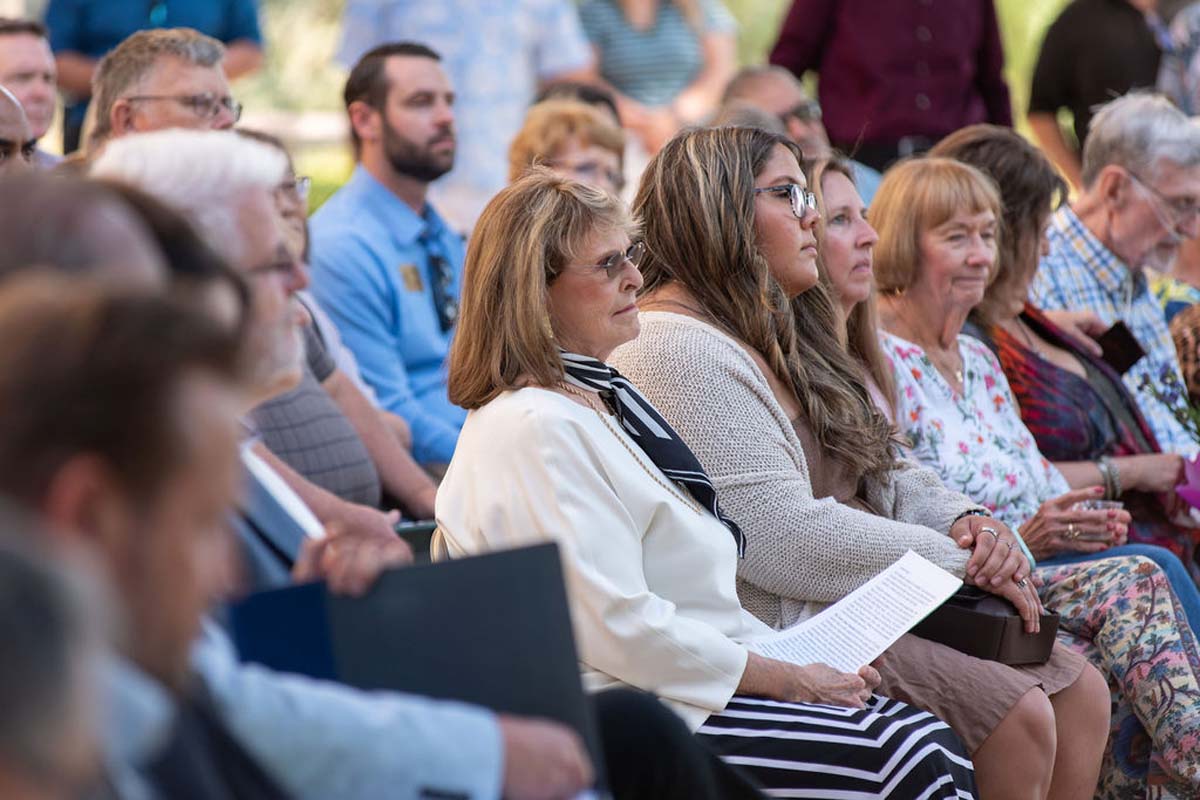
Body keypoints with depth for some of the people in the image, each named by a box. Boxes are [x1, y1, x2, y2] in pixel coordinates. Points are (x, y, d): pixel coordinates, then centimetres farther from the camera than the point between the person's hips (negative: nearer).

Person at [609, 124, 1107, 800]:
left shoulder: (777, 334, 18)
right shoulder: (677, 354, -17)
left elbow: (879, 478, 22)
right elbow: (784, 537, -23)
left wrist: (965, 521, -1)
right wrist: (957, 559, -16)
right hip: (785, 629, -11)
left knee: (1081, 691, 2)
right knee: (1016, 712, -21)